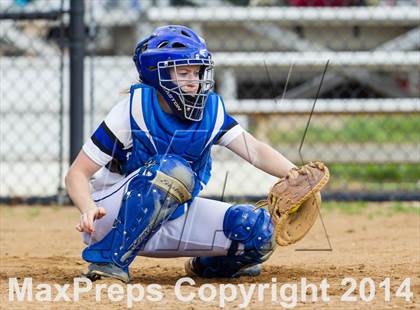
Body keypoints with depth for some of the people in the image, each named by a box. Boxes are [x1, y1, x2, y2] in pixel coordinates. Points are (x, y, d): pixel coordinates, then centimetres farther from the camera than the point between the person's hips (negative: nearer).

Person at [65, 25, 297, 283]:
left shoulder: (211, 110, -1)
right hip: (111, 221, -5)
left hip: (169, 219, 5)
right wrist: (89, 209, -36)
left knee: (258, 228, -13)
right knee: (173, 170, -34)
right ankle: (109, 261, -26)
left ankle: (209, 266, 18)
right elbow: (78, 174, -15)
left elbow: (254, 150, -14)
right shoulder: (135, 109, -16)